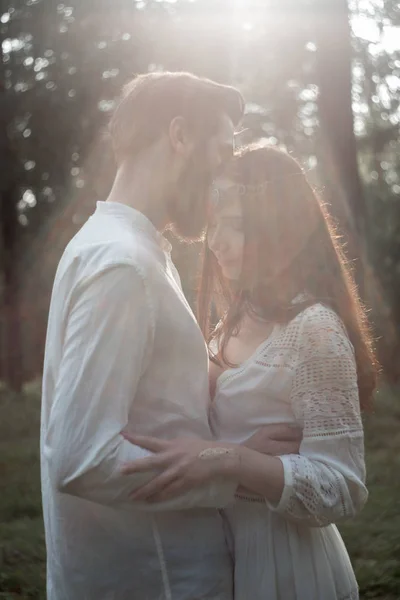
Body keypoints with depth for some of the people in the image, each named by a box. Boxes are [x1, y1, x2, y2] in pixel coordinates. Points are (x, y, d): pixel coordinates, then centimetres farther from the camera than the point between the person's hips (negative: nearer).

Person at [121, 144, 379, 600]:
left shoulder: (315, 328, -19)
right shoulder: (232, 324, 5)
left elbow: (343, 490, -22)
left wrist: (226, 459, -34)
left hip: (284, 561, -7)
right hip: (222, 547, 7)